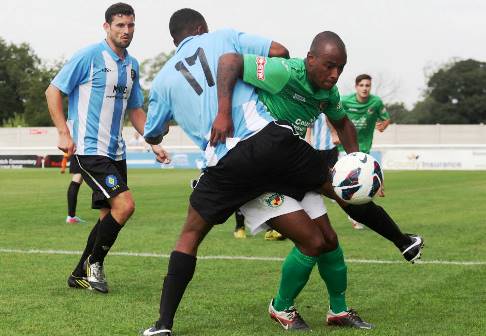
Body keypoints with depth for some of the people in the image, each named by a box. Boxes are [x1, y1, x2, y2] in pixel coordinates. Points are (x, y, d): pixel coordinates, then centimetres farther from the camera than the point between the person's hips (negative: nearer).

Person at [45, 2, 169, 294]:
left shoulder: (132, 65, 13)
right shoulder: (89, 56, -9)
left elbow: (135, 110, 23)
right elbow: (53, 91, -7)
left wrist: (154, 143, 14)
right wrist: (64, 133, -13)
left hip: (115, 151, 8)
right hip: (89, 149, -8)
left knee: (111, 216, 9)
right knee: (124, 204, -18)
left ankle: (81, 275, 22)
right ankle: (94, 262, 1)